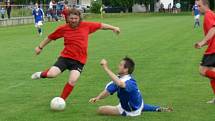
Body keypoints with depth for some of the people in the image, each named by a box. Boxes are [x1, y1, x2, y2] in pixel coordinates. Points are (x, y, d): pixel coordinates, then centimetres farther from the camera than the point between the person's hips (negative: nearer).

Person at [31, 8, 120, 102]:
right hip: (65, 57, 0)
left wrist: (113, 28, 16)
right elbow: (51, 37, 10)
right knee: (51, 74, -18)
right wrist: (40, 47, 17)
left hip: (79, 61, 1)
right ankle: (41, 74, 20)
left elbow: (100, 25, 11)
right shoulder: (63, 28, -2)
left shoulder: (86, 26, -1)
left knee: (73, 81, -17)